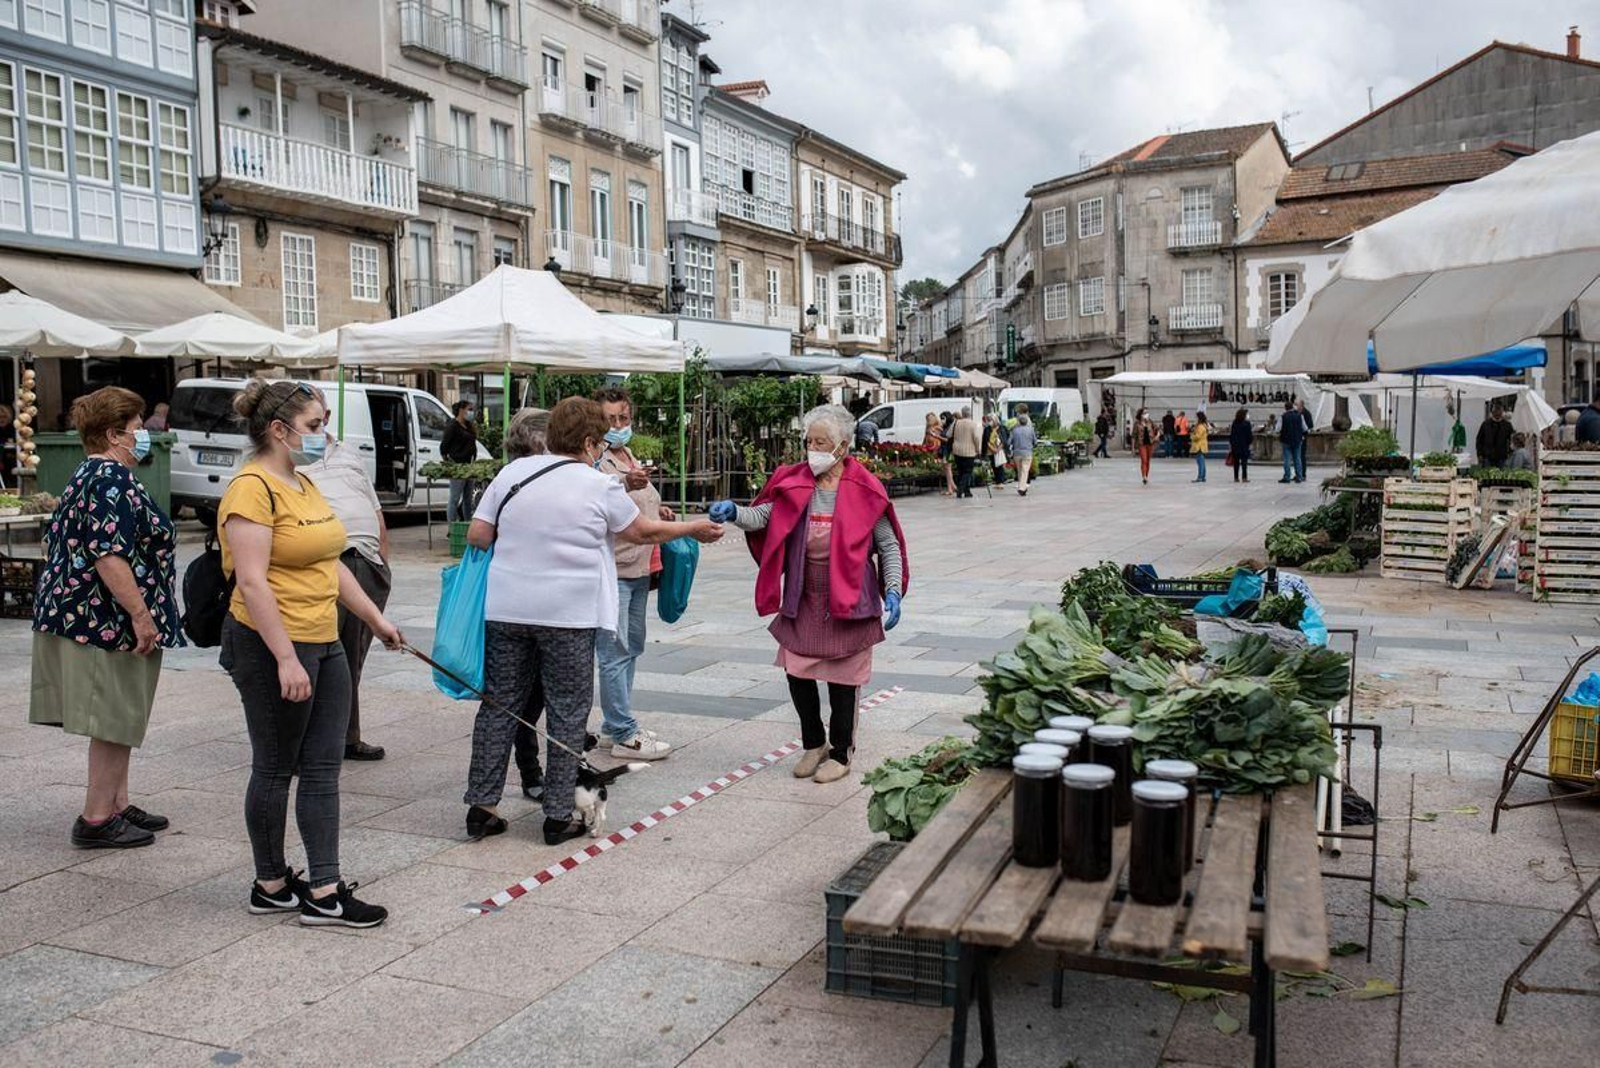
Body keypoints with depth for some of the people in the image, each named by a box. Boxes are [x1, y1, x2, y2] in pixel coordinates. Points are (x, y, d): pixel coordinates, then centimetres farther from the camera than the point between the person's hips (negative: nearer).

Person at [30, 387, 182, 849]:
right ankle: (96, 821, 4)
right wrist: (141, 615, -22)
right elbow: (109, 555, -25)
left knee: (117, 722, 16)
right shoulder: (113, 480, -17)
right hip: (111, 621, -10)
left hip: (82, 616, 11)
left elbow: (62, 544, 24)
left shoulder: (86, 476, 16)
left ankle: (117, 806, 25)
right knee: (115, 722, -2)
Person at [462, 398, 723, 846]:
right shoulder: (599, 486, -6)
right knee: (567, 713, 6)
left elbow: (477, 535, 4)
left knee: (499, 705, 12)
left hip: (505, 608, 4)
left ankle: (481, 806, 15)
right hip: (568, 615, -4)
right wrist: (694, 528, 21)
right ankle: (558, 816, 10)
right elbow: (641, 531, 7)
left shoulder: (512, 472, 4)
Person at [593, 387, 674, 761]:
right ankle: (624, 736, -4)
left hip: (637, 571, 10)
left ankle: (613, 724, 26)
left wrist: (658, 512, 12)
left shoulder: (632, 460, 17)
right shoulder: (596, 461, -12)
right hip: (611, 572, -10)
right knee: (615, 652, -8)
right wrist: (626, 484, -50)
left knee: (631, 648, 15)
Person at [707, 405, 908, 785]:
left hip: (847, 600, -4)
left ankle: (840, 754, 24)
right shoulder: (794, 483, 2)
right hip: (802, 601, 4)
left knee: (842, 678, 6)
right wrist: (734, 513, -28)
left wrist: (893, 591, -8)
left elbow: (889, 545, -2)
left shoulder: (865, 490, -7)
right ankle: (814, 744, 32)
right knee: (797, 674, 9)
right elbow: (763, 515, -8)